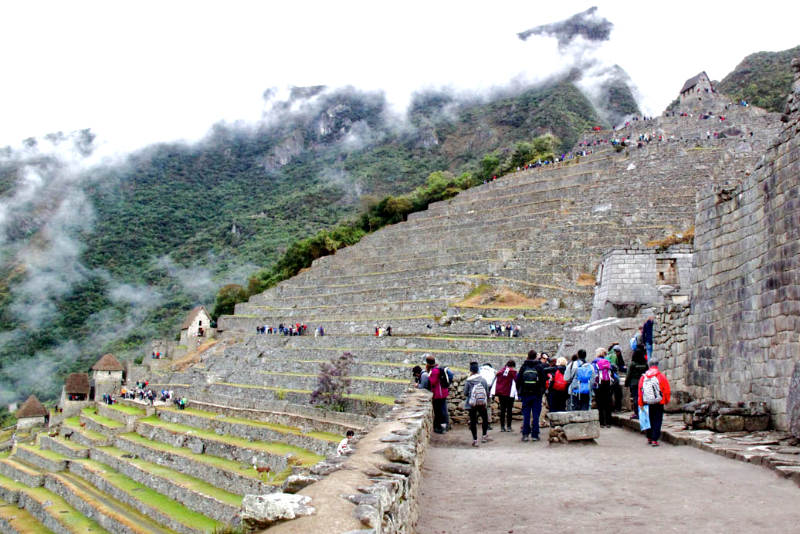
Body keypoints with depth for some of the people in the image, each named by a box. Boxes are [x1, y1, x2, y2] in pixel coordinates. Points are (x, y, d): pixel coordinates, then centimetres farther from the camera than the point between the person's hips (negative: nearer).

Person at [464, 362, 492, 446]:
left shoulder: (468, 381, -9)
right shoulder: (483, 379, -4)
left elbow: (465, 393, -6)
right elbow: (487, 392, 1)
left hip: (472, 404, -1)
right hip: (482, 404, 2)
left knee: (473, 421, 6)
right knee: (485, 419, 22)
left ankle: (475, 440, 6)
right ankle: (484, 436, 26)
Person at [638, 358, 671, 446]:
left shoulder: (643, 377, 0)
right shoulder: (661, 376, -8)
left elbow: (640, 391, 0)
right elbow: (666, 390, -4)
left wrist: (641, 404, 5)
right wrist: (666, 400, 12)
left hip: (647, 403, 3)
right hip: (659, 403, -3)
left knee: (649, 420, 18)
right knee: (657, 421, 3)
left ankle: (649, 438, 25)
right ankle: (654, 440, -2)